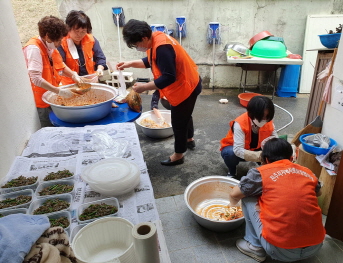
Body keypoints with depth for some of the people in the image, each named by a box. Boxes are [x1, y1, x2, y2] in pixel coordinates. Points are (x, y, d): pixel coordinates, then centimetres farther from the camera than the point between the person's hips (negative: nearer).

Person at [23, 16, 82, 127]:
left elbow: (60, 65, 16)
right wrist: (59, 91, -30)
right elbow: (36, 79, -27)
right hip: (42, 102, -8)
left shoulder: (50, 46, 4)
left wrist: (73, 75, -4)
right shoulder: (34, 49, -21)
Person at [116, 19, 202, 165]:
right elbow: (151, 61, 15)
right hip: (186, 83, 10)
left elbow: (168, 78, -32)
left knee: (178, 122, 5)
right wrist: (130, 64, 4)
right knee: (184, 115, 28)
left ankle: (178, 155, 23)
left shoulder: (162, 47, -31)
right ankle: (189, 139, 51)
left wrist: (144, 87, -26)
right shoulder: (155, 39, 0)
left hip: (185, 87, -10)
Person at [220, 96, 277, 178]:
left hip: (254, 149, 4)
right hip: (235, 149, -3)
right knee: (230, 153, -38)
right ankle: (232, 172, -5)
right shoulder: (240, 123, -34)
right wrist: (259, 156, -55)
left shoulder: (268, 123, -19)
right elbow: (238, 150, -42)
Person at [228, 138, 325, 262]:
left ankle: (255, 246, 15)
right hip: (315, 246, 5)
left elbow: (234, 195, 6)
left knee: (248, 197, 9)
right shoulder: (308, 172, 8)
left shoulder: (262, 172, -4)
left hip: (280, 250, -5)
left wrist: (233, 204, 29)